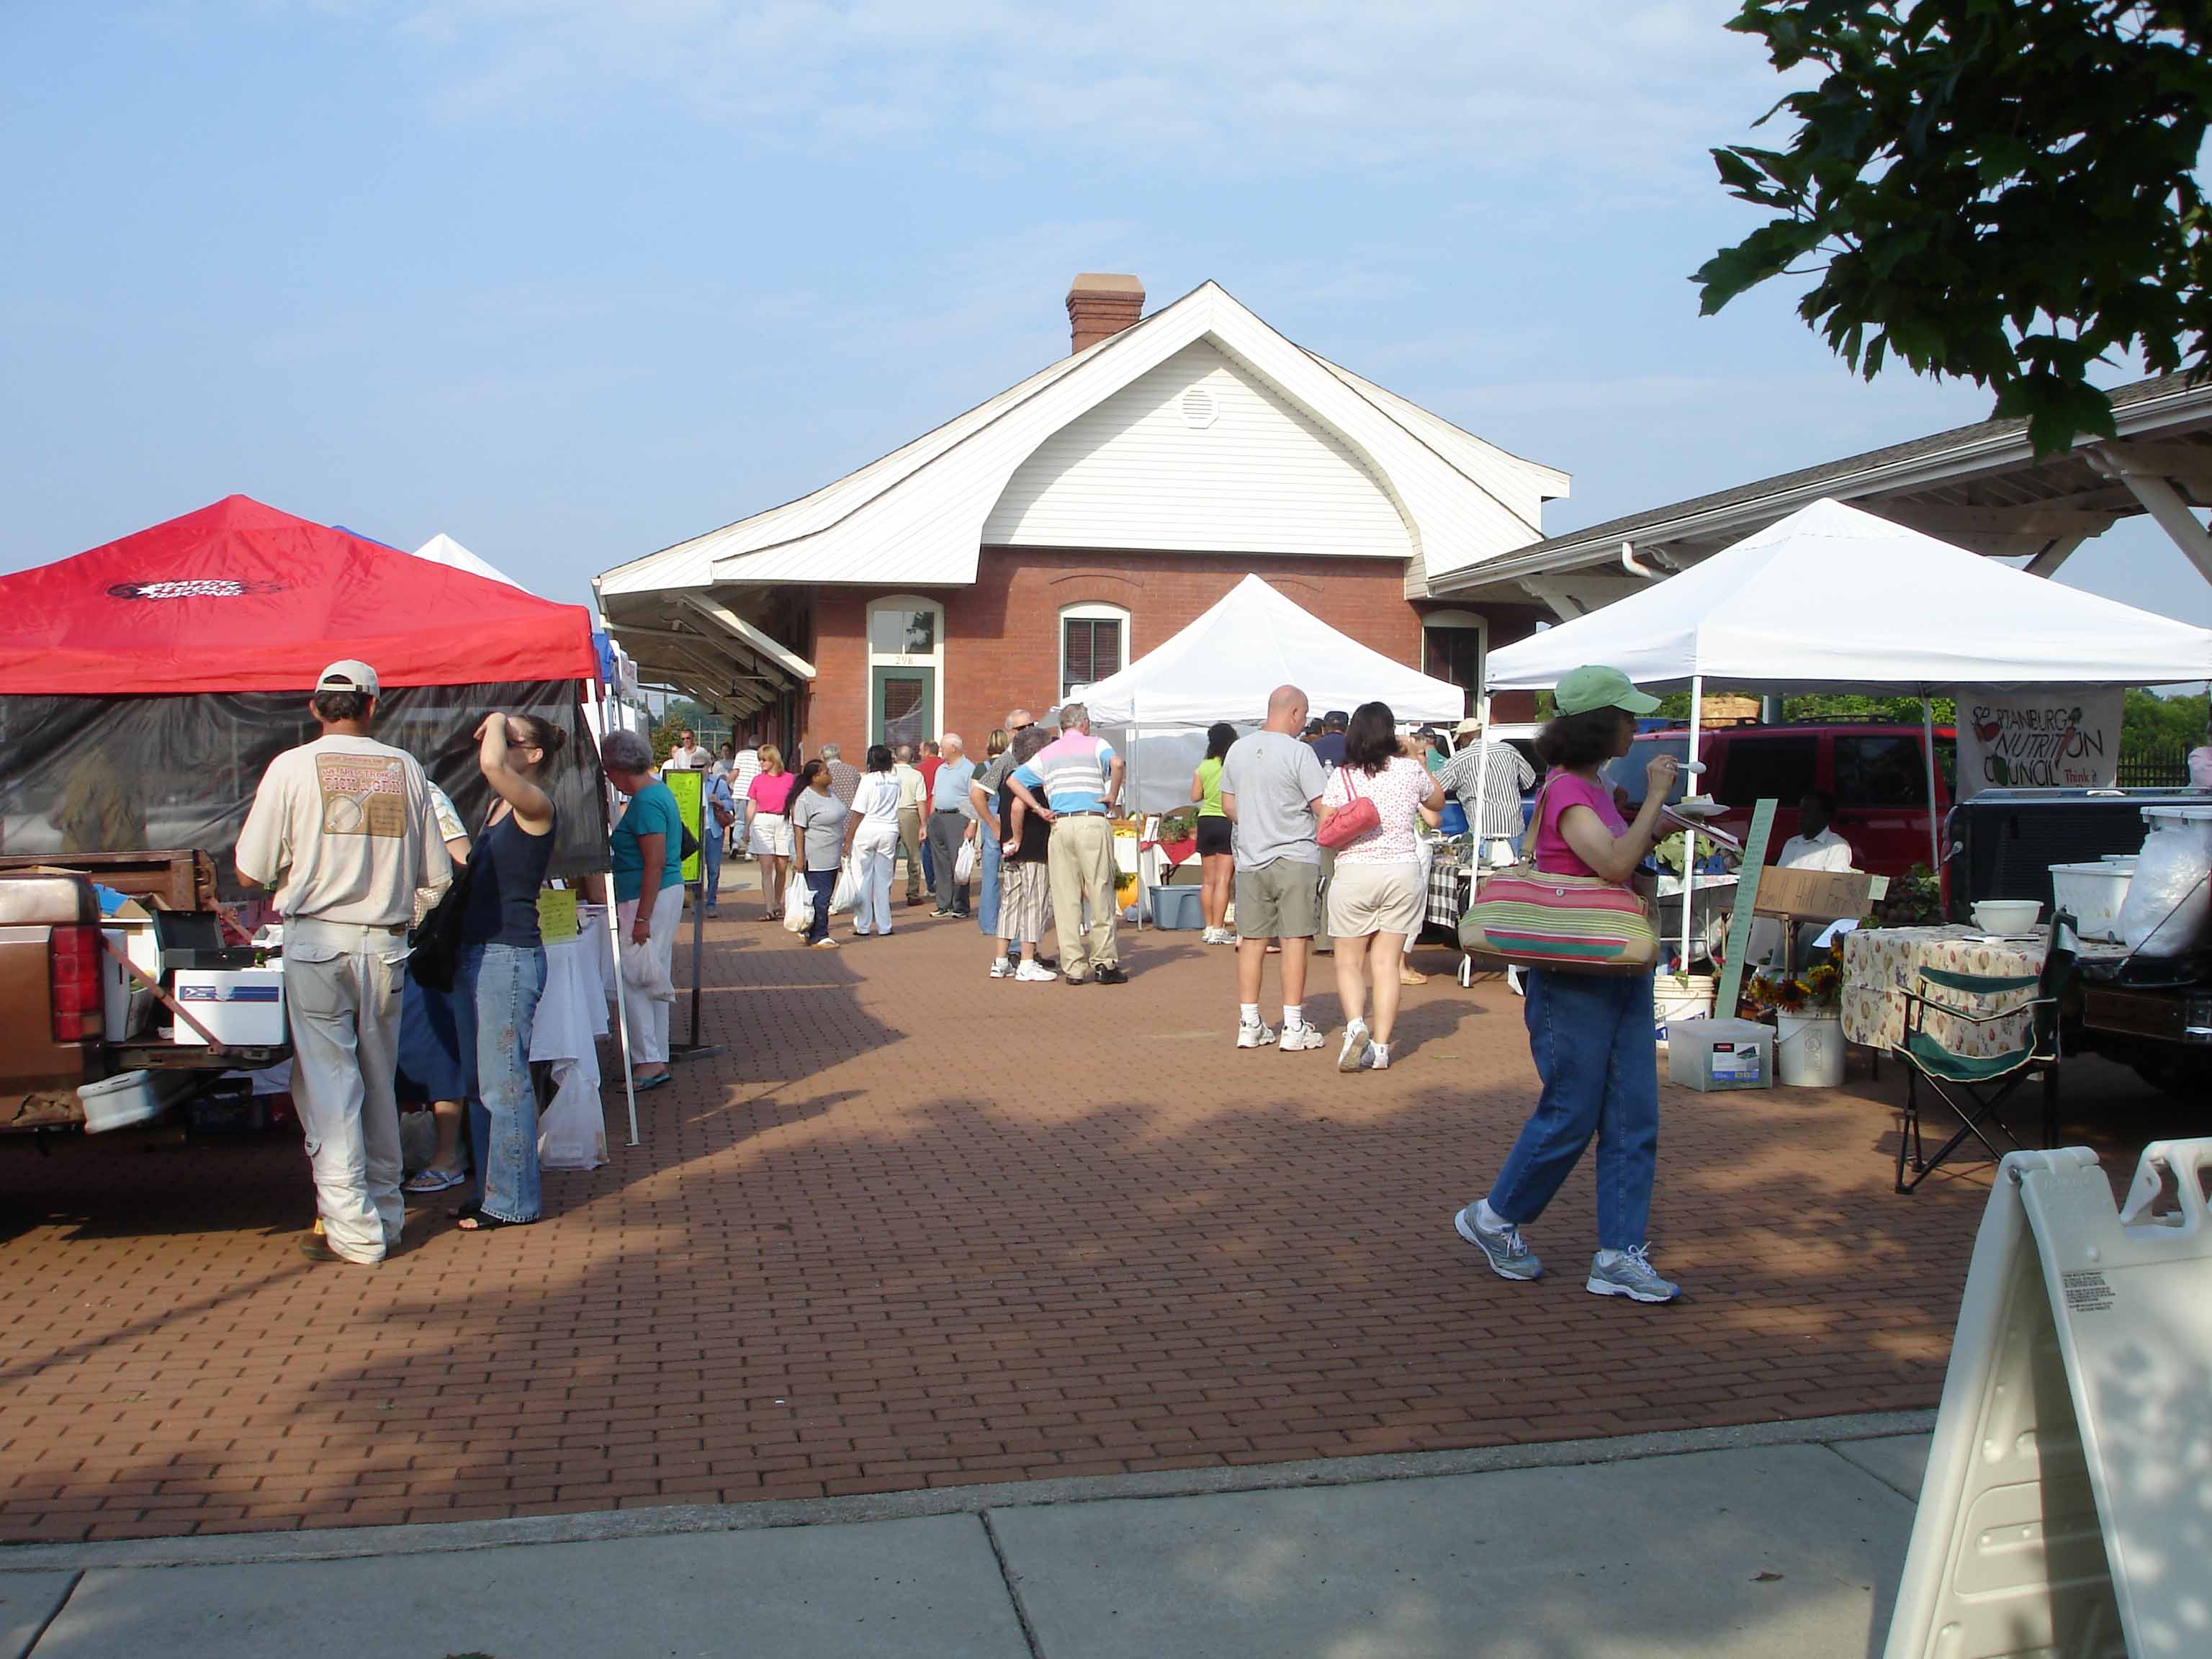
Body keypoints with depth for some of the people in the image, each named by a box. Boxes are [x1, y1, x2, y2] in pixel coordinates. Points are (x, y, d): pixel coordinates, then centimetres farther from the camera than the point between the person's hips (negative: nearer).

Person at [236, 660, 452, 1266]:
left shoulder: (292, 767, -5)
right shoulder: (404, 769, 2)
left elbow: (250, 873, -3)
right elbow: (436, 873, 4)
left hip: (317, 943, -3)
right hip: (385, 945, 3)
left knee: (328, 1087, 3)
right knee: (379, 1082, 16)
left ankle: (352, 1229, 2)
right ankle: (386, 1212, 25)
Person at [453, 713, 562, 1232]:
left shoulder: (537, 807, -12)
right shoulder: (499, 808, 15)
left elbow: (491, 765, -30)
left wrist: (496, 722, -13)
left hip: (510, 956, -10)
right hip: (476, 954, 10)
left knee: (504, 1082, -4)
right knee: (479, 1083, 15)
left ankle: (514, 1201, 5)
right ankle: (490, 1190, 25)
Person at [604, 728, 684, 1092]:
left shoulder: (646, 802, -18)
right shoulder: (658, 792, 14)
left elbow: (656, 863, -22)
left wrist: (642, 918, -22)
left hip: (651, 899, -10)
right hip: (667, 893, 10)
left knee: (632, 981, -5)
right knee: (653, 981, 13)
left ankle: (649, 1061, -3)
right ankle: (656, 1059, 19)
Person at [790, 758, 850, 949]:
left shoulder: (830, 792, 11)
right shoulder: (805, 800, -15)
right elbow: (799, 830, -17)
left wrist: (844, 845, 25)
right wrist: (799, 858, -20)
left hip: (832, 857, 9)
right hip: (816, 858, -9)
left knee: (826, 895, 12)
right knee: (820, 897, -6)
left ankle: (811, 932, 21)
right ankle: (818, 938, 0)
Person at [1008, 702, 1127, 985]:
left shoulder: (1047, 753, 18)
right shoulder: (1095, 745, 6)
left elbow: (1014, 780, 14)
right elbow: (1116, 763, -16)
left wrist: (1039, 809, 10)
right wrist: (1112, 796, -5)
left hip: (1060, 825, 4)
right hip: (1093, 822, -4)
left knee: (1065, 898, 4)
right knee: (1100, 893, 1)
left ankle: (1074, 967, 4)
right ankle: (1104, 962, 1)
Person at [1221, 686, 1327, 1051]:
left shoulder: (1238, 749, 7)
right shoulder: (1299, 752, -11)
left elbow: (1228, 805, 14)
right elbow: (1323, 806, -13)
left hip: (1251, 859, 5)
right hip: (1296, 859, -5)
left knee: (1252, 941, 8)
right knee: (1294, 941, 0)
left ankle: (1249, 1024, 13)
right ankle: (1293, 1027, 2)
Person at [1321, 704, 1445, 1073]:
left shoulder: (1341, 776, -4)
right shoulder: (1410, 769, 0)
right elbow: (1438, 802, 19)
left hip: (1353, 874, -1)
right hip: (1403, 872, 1)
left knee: (1349, 962, 9)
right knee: (1388, 963, 6)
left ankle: (1355, 1025, -14)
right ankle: (1380, 1046, 3)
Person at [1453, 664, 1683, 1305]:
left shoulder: (1597, 788, 14)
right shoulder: (1566, 792, -15)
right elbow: (1614, 865, -27)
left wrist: (1654, 831, 9)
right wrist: (1654, 796, -18)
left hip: (1620, 973, 9)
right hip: (1572, 979, -9)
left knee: (1635, 1119, 6)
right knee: (1571, 1115, 0)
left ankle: (1620, 1254, 12)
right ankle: (1494, 1219, 19)